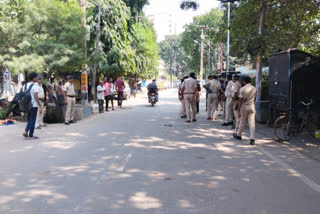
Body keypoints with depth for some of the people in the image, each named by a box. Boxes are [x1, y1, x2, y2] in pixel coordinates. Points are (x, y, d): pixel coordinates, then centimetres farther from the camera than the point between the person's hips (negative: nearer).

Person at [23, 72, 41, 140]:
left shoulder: (25, 85, 11)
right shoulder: (35, 85, -12)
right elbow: (36, 96, -19)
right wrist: (40, 106, -16)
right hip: (33, 105, -7)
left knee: (29, 119, 21)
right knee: (32, 120, 1)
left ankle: (26, 131, 8)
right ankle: (30, 136, 6)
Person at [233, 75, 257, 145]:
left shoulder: (242, 89, -11)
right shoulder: (254, 89, 3)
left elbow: (240, 100, -11)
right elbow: (254, 98, 14)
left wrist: (239, 110, -7)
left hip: (244, 107, -3)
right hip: (252, 107, 3)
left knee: (242, 122, 12)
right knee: (252, 123, -1)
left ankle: (238, 135, 31)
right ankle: (252, 139, -6)